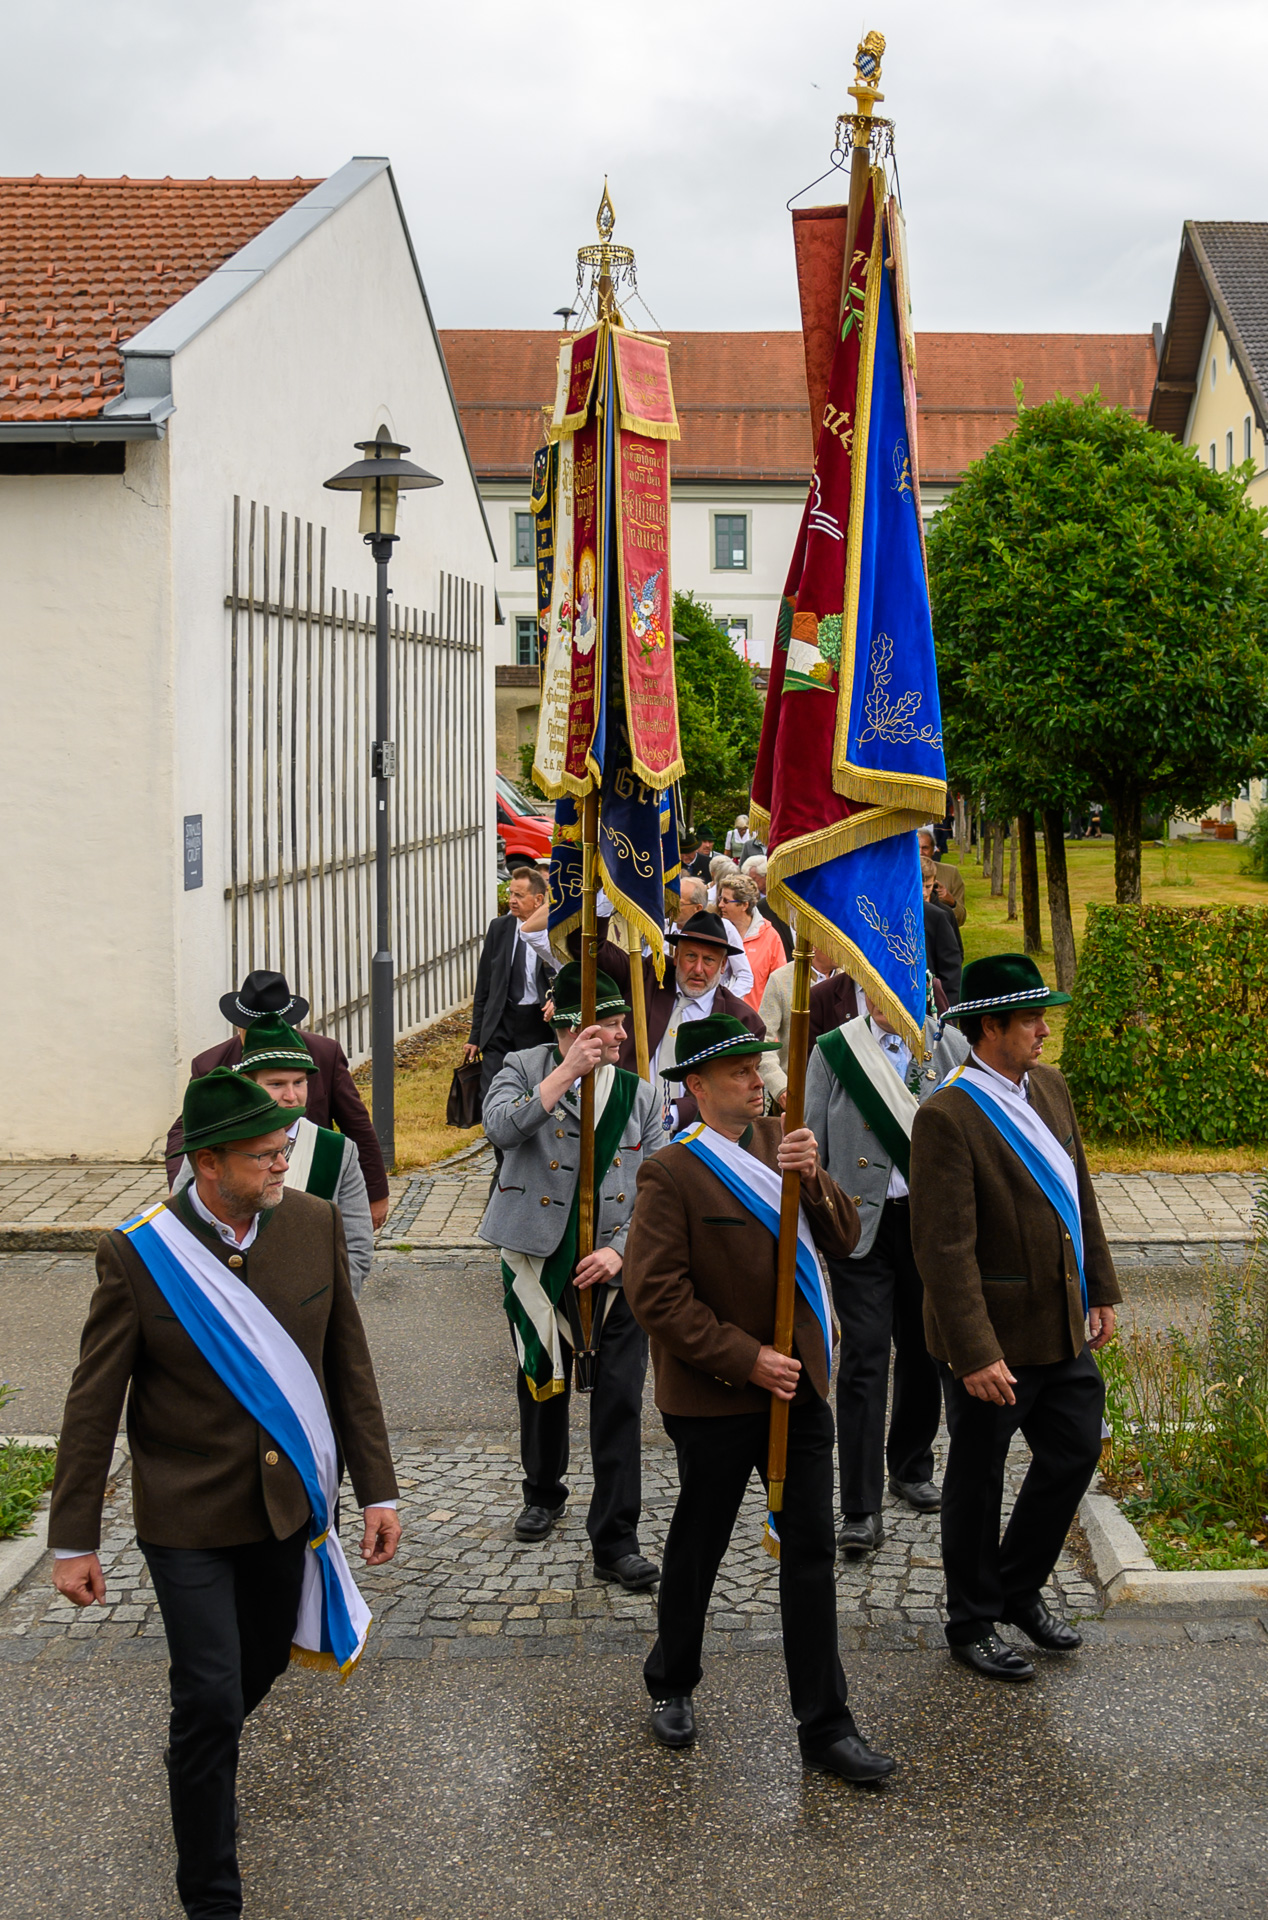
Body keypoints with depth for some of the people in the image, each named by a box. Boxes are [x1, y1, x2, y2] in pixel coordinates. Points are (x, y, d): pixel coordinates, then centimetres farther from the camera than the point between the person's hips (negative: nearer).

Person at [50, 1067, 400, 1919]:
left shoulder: (316, 1223, -7)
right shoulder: (138, 1253, -17)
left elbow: (349, 1364, 2)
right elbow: (94, 1405, -9)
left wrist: (378, 1489, 2)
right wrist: (75, 1541, -6)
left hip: (290, 1500, 4)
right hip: (188, 1517, -4)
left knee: (263, 1663, 21)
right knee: (210, 1697, -3)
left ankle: (198, 1756, 54)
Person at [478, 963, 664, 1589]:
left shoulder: (639, 1094, 4)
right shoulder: (525, 1069, -1)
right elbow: (501, 1127, -23)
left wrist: (621, 1250, -12)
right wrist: (568, 1072, -25)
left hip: (613, 1269, 0)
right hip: (536, 1262, 0)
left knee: (619, 1401, -4)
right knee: (540, 1388, 16)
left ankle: (615, 1540, 3)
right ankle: (543, 1494, 42)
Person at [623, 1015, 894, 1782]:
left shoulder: (780, 1141, 6)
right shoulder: (672, 1173, -13)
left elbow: (843, 1238, 1)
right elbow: (656, 1295, -17)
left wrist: (812, 1179, -19)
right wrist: (747, 1359, -18)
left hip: (798, 1385, 5)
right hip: (714, 1398, -5)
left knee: (812, 1554, 5)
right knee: (698, 1547, 13)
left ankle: (826, 1726, 13)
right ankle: (672, 1685, 37)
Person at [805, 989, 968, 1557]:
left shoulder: (949, 1047, 4)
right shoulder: (833, 1051, 1)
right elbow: (810, 1144, 5)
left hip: (931, 1219, 2)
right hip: (859, 1221, -2)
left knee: (923, 1350, 13)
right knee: (864, 1359, -8)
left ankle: (910, 1468, 36)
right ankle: (861, 1511, -5)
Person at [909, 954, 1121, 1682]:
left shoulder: (1050, 1086, 5)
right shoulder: (948, 1116, -21)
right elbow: (945, 1248, -23)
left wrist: (1101, 1291, 14)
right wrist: (976, 1353, -25)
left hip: (1063, 1328, 8)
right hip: (996, 1336, -8)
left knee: (1075, 1453, 15)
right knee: (978, 1478, 9)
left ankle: (1019, 1589, 36)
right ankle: (973, 1623, 27)